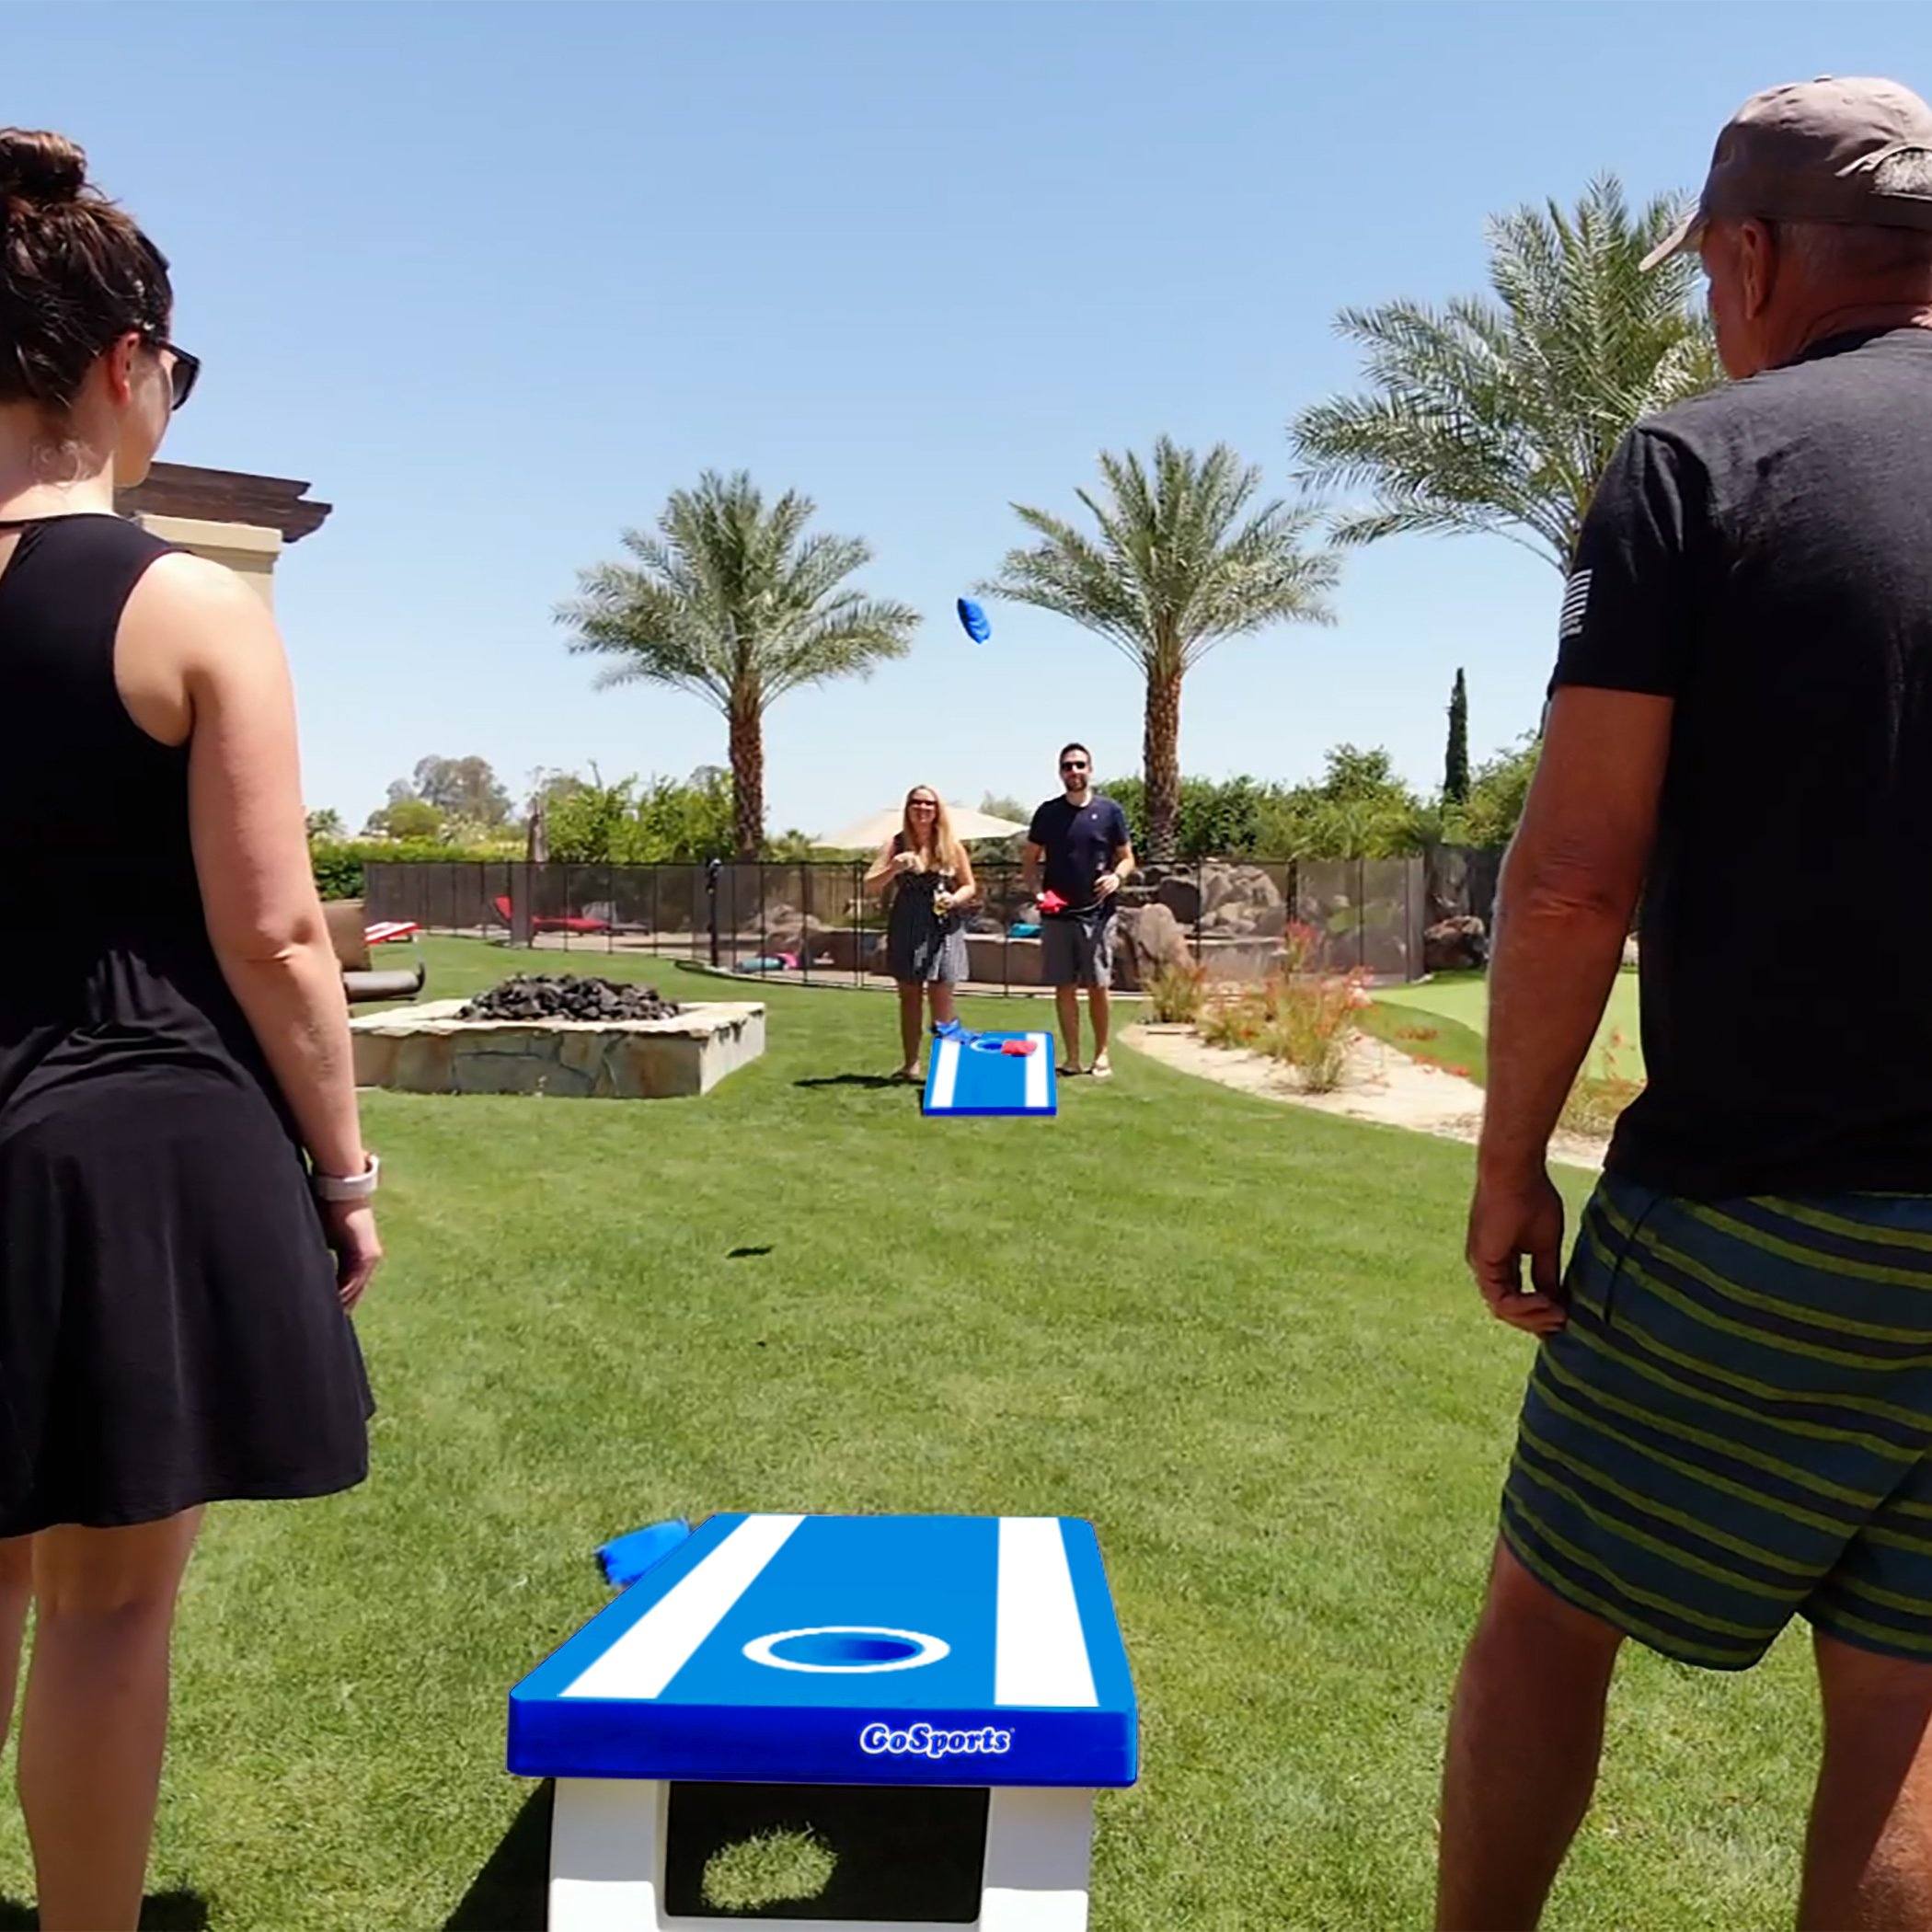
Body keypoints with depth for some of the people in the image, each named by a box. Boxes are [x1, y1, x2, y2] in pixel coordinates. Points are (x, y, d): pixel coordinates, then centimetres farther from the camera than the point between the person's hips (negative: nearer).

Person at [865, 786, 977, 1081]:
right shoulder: (896, 844, 3)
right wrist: (894, 869, -20)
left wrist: (955, 898, -12)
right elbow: (871, 885, -2)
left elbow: (969, 887, 10)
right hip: (906, 929, 1)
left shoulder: (951, 846, 4)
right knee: (909, 998, 9)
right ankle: (910, 1064, 18)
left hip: (942, 930, -1)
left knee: (941, 999, -4)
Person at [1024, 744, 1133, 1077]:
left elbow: (1127, 858, 8)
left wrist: (1117, 876, -14)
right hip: (1056, 915, 2)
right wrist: (1036, 891, -8)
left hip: (1097, 914, -1)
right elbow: (1031, 861, 10)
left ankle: (1101, 1055, 13)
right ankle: (1071, 1056, 14)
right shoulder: (1048, 812, 5)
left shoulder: (1110, 811, 2)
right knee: (1064, 987, 5)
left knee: (1098, 987, 1)